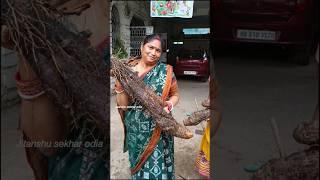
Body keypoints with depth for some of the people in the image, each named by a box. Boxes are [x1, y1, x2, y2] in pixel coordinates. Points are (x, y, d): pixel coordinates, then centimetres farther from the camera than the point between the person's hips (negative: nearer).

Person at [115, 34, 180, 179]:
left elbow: (175, 95, 7)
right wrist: (119, 87, -21)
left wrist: (170, 104, -14)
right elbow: (123, 106, -4)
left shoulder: (166, 71, -5)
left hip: (158, 130, -1)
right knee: (138, 164, 16)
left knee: (158, 167, 2)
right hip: (135, 129, 1)